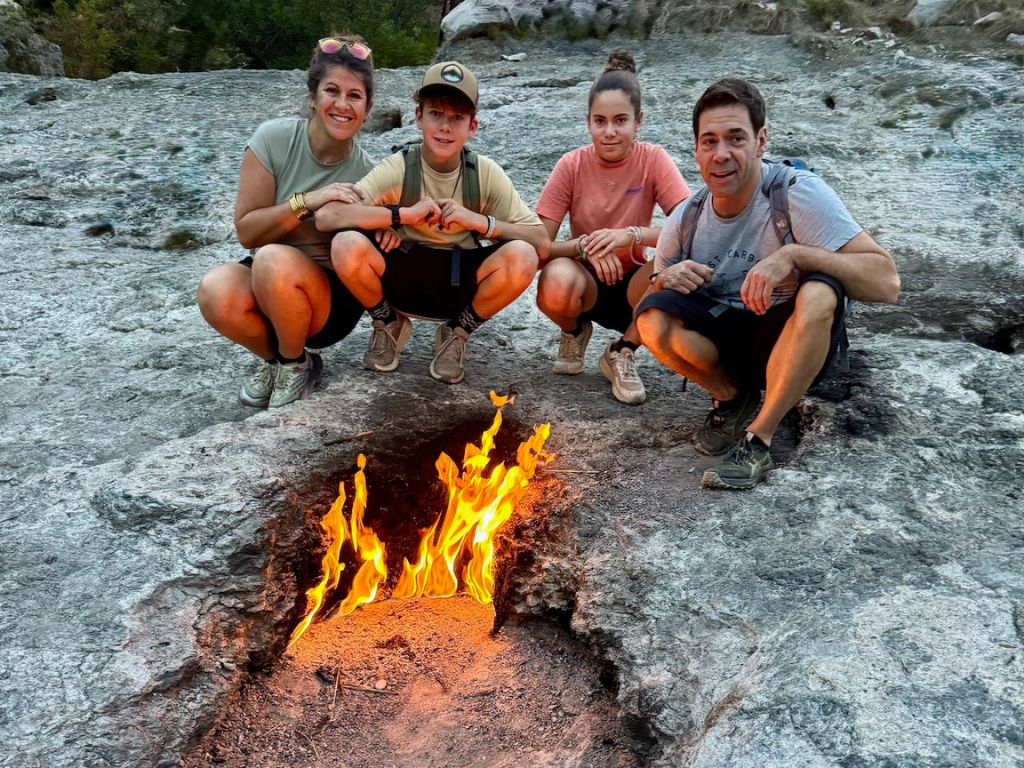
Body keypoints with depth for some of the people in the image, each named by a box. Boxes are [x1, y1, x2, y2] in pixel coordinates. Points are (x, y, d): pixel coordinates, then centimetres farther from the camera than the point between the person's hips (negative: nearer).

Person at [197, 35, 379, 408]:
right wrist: (306, 202, -24)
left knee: (274, 261, -35)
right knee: (216, 291, -33)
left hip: (332, 300, -1)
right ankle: (273, 358, 0)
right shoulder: (274, 138, -10)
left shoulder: (366, 173, -9)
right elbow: (247, 231, -10)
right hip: (263, 287, 2)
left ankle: (296, 365, -6)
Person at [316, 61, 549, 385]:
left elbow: (541, 244, -15)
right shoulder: (397, 168, -15)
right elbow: (325, 217, -27)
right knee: (347, 245, -30)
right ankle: (389, 324, 3)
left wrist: (479, 221, -27)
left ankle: (457, 333, 0)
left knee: (521, 257, -29)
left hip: (462, 284, 1)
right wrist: (405, 214, -32)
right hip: (403, 278, -1)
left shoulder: (486, 173, -11)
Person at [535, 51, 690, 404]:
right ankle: (575, 332, 5)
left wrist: (631, 235, -33)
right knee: (556, 283, -36)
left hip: (632, 284, 0)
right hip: (585, 282, 0)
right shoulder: (572, 165, -10)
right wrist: (584, 245, -31)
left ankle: (622, 354, -5)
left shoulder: (653, 159, -11)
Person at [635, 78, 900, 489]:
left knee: (819, 293, -35)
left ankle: (758, 439, -22)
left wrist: (793, 255, -36)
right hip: (723, 338, 4)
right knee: (654, 316, -23)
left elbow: (886, 283, -25)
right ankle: (732, 395, 4)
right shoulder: (686, 219, -6)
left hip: (797, 342, -3)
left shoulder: (799, 194, -19)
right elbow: (645, 306, 2)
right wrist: (665, 279, -21)